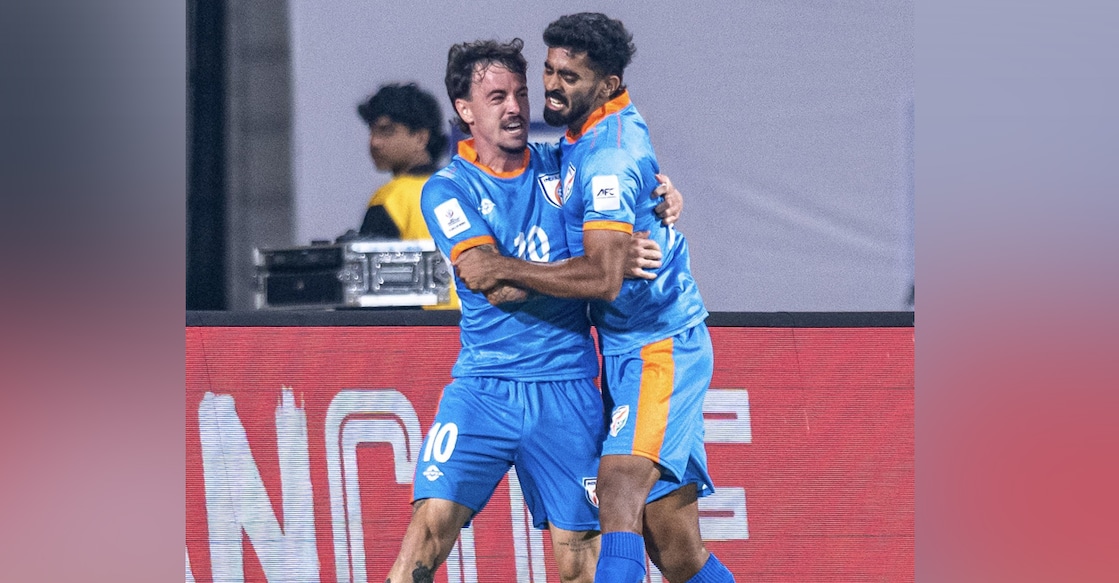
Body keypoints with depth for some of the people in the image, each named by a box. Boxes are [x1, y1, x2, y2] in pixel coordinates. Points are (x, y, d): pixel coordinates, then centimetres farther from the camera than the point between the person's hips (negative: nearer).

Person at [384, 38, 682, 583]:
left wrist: (660, 196, -2)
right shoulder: (448, 190, -1)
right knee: (433, 518, -18)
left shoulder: (560, 166, 9)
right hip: (484, 387, -3)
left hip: (568, 388, 3)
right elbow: (495, 283, -14)